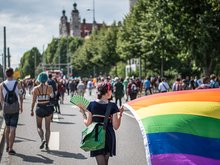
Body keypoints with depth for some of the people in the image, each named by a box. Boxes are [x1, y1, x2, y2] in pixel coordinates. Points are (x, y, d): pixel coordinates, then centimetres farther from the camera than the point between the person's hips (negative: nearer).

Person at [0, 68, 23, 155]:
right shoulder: (17, 84, -6)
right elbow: (20, 96, -3)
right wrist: (21, 106, 11)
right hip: (15, 108, -2)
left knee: (7, 127, 20)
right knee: (13, 128, -1)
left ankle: (7, 146, 27)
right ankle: (10, 149, -5)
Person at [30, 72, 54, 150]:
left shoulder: (36, 88, -9)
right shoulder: (49, 87, -6)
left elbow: (33, 101, -7)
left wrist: (32, 110, 2)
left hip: (39, 108, -1)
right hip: (48, 107, 1)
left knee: (39, 126, 14)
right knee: (47, 127, 11)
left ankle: (42, 139, -11)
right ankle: (47, 144, 8)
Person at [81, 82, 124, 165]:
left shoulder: (92, 104, -4)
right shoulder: (112, 106, -10)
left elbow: (88, 123, -2)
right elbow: (116, 126, -9)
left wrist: (83, 114, 14)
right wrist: (120, 114, 1)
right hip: (108, 136, 0)